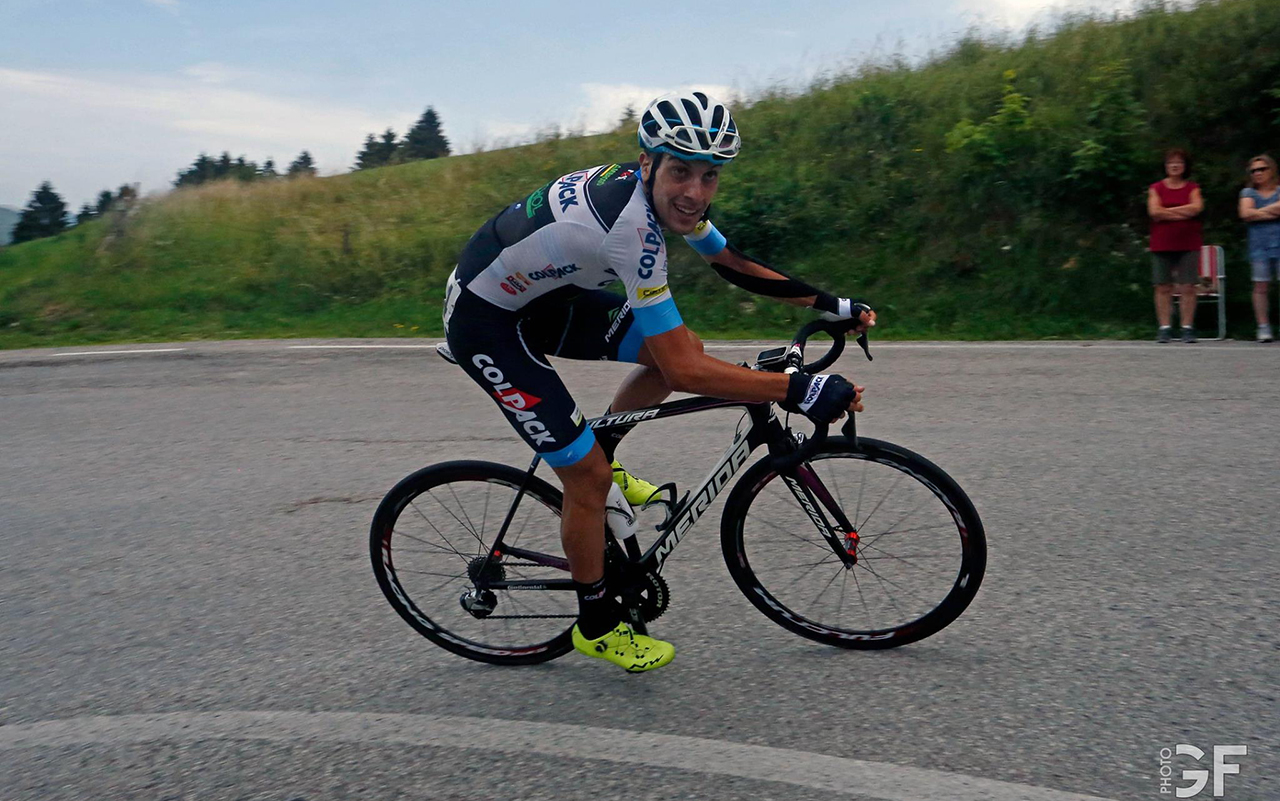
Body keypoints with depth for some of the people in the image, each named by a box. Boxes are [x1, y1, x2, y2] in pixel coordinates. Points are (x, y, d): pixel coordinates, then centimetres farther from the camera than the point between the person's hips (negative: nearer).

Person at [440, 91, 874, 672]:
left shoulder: (667, 195, -7)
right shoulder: (632, 226, -34)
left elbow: (736, 264, 8)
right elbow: (684, 373, -35)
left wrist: (831, 305, 5)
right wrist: (799, 391, -34)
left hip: (541, 295, 9)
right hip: (484, 323, -8)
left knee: (683, 346, 1)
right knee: (589, 478, -7)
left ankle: (597, 457, 19)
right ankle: (597, 627, 15)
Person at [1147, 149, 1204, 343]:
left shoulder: (1192, 188, 10)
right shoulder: (1156, 188, 8)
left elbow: (1196, 207, -9)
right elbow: (1154, 212, -7)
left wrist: (1167, 211, -9)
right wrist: (1183, 213, -8)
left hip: (1188, 245, 0)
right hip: (1162, 245, 0)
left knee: (1188, 287, -3)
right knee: (1163, 287, -1)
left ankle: (1187, 328, 0)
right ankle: (1164, 328, 3)